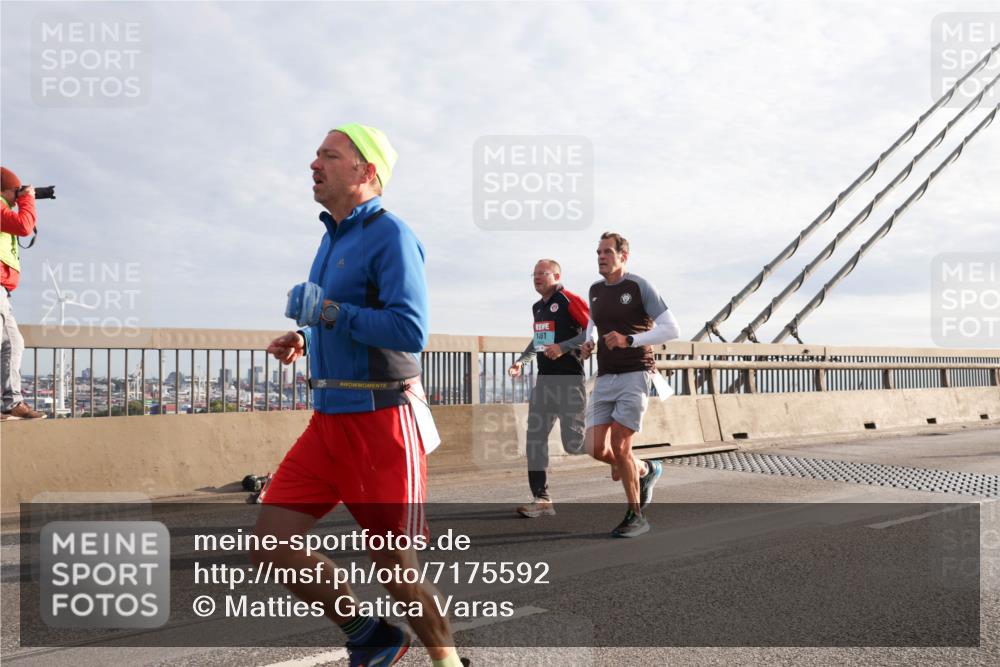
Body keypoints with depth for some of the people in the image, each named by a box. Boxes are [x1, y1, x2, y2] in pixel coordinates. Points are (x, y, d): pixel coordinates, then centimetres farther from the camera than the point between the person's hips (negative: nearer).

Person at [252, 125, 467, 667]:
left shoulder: (389, 235, -12)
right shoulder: (333, 239, 16)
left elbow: (410, 331, -23)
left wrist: (328, 312, -17)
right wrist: (304, 341, 10)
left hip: (381, 423, -8)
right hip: (329, 420, 8)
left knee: (394, 565, 1)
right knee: (272, 543, -1)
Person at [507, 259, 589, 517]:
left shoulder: (569, 300, -10)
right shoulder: (537, 307, 16)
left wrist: (563, 347, -21)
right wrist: (521, 361, 20)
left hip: (569, 380, -8)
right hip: (544, 380, 8)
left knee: (573, 443, -6)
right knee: (535, 438, 0)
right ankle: (541, 498, 5)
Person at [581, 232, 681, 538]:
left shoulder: (641, 287, -6)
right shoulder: (595, 290, 12)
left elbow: (672, 329, -10)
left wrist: (629, 340, -21)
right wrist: (588, 343, 10)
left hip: (636, 376, -6)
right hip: (605, 380, 6)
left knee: (619, 446, -15)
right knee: (596, 449, -5)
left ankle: (636, 516, 2)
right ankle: (645, 470, 24)